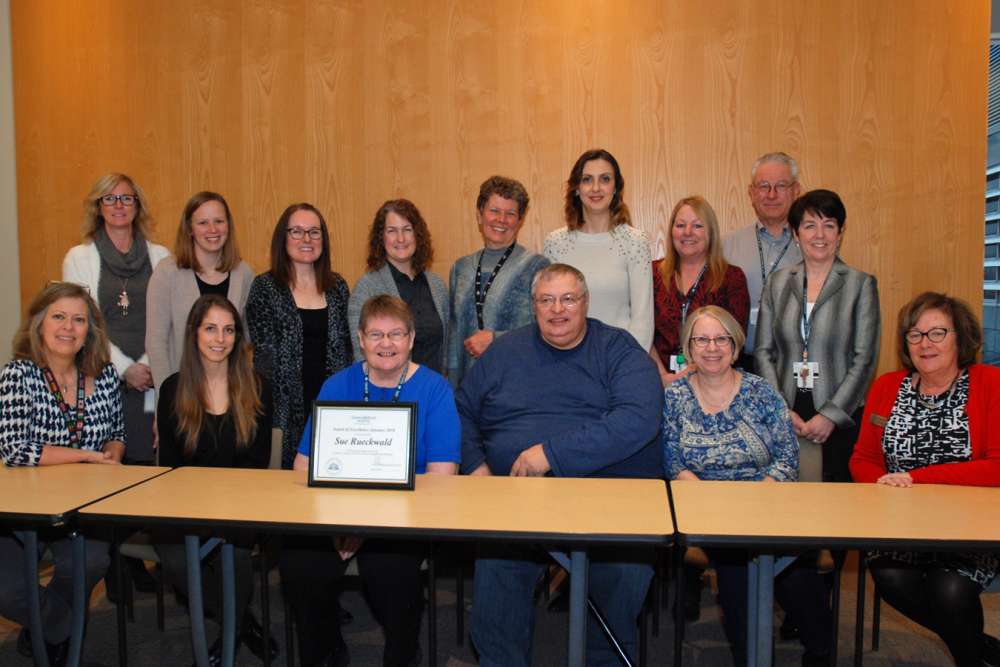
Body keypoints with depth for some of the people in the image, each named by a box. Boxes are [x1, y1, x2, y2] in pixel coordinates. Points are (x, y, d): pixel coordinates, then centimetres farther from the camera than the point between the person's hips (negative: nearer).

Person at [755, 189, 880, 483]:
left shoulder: (861, 285, 1)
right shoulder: (778, 283, 9)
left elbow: (865, 359, -4)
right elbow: (763, 351, 6)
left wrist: (830, 415, -11)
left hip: (840, 418, -2)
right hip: (783, 418, 2)